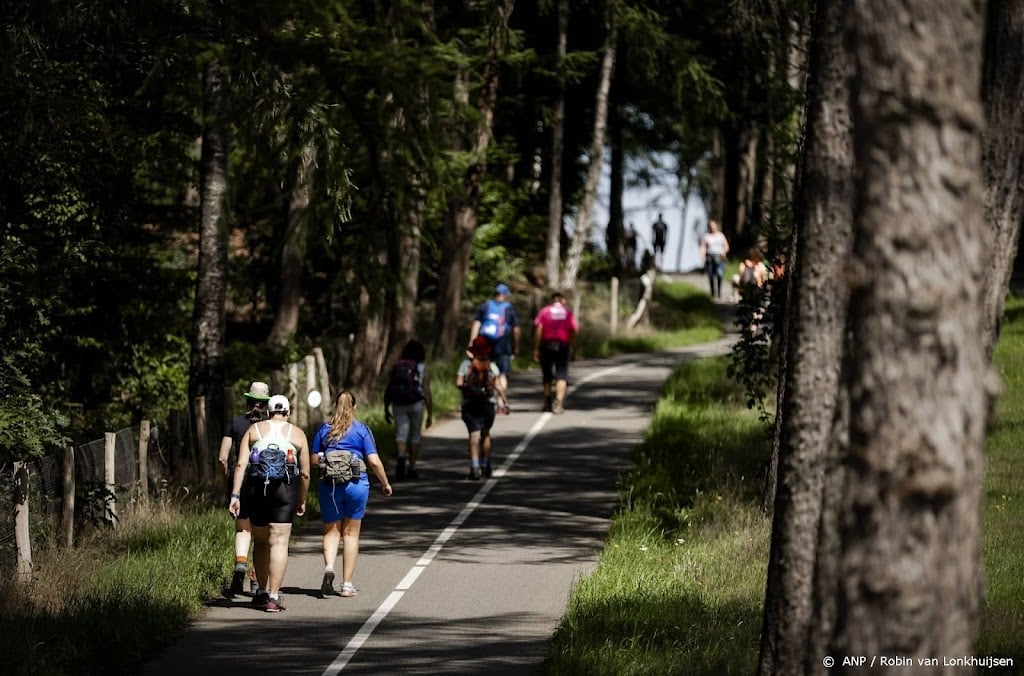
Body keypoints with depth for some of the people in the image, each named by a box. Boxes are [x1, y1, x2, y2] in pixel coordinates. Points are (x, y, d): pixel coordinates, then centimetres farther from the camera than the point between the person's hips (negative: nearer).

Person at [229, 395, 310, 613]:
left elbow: (241, 464, -1)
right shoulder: (297, 434, 9)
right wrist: (302, 501, 18)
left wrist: (235, 495, -3)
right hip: (285, 490, -2)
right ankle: (273, 597, -10)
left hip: (256, 488, 2)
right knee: (279, 542, -3)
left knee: (260, 542, 16)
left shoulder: (254, 429, 10)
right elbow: (305, 473, 6)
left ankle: (262, 592, 23)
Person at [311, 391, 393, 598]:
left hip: (329, 485, 1)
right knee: (351, 534, 8)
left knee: (331, 531, 11)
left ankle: (329, 567, -17)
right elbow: (374, 461, -6)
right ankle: (347, 584, 9)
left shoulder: (324, 430, 3)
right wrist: (385, 483, 7)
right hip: (356, 485, -1)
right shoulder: (362, 430, -2)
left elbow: (314, 460, 5)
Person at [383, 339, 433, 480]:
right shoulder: (423, 370, -1)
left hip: (399, 405, 1)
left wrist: (386, 409, 15)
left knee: (401, 434, -2)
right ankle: (411, 468, 16)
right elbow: (427, 393, -7)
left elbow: (388, 390, 7)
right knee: (415, 436, 13)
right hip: (416, 405, -1)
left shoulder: (397, 367, 7)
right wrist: (430, 414, -3)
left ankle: (401, 457, -32)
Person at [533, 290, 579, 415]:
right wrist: (574, 352, 9)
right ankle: (558, 403, -17)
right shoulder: (568, 313, 9)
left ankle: (548, 403, 24)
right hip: (563, 346, 0)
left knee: (547, 375, 14)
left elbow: (538, 330, -3)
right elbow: (574, 333, 4)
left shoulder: (544, 311, 7)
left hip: (547, 345, 0)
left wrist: (536, 349, -2)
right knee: (561, 375, -1)